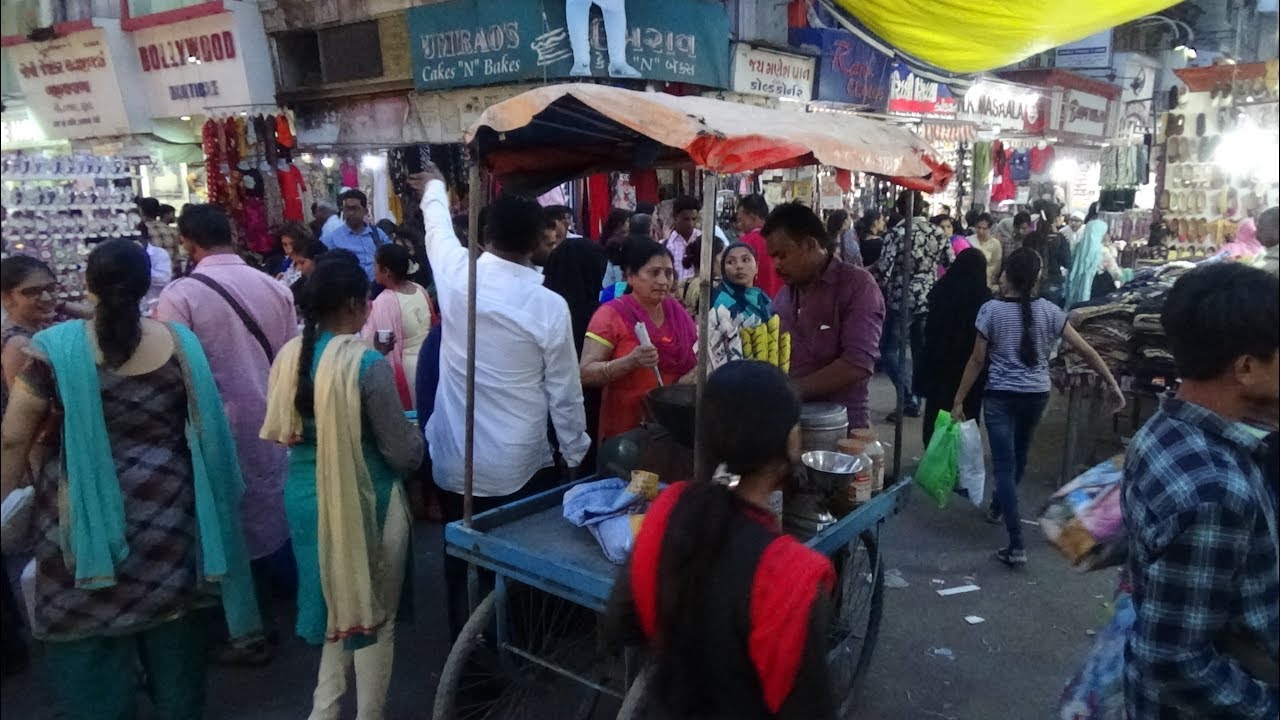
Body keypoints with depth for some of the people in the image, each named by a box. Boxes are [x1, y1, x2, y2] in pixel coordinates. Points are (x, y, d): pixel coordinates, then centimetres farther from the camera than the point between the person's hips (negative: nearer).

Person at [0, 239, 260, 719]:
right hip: (167, 511, 3)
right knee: (174, 637, 18)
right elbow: (205, 428, 4)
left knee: (88, 646, 13)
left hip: (86, 520, -2)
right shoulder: (180, 342, -4)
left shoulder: (54, 348, -11)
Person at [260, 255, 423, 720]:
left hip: (306, 495, 6)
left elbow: (282, 431, 10)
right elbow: (404, 454, -17)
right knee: (373, 615, 13)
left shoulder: (289, 356, -3)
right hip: (365, 501, -6)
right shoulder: (367, 364, -21)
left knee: (337, 604, 25)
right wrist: (417, 438, 4)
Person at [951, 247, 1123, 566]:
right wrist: (1112, 384, 8)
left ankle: (1016, 545, -10)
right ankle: (997, 507, 49)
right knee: (1018, 456, 25)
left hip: (1001, 395, -4)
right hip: (1037, 395, 4)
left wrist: (958, 400, -2)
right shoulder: (1050, 310, -2)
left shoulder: (991, 310, -11)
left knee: (1004, 465, -3)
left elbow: (977, 361, -9)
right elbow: (1086, 351, -2)